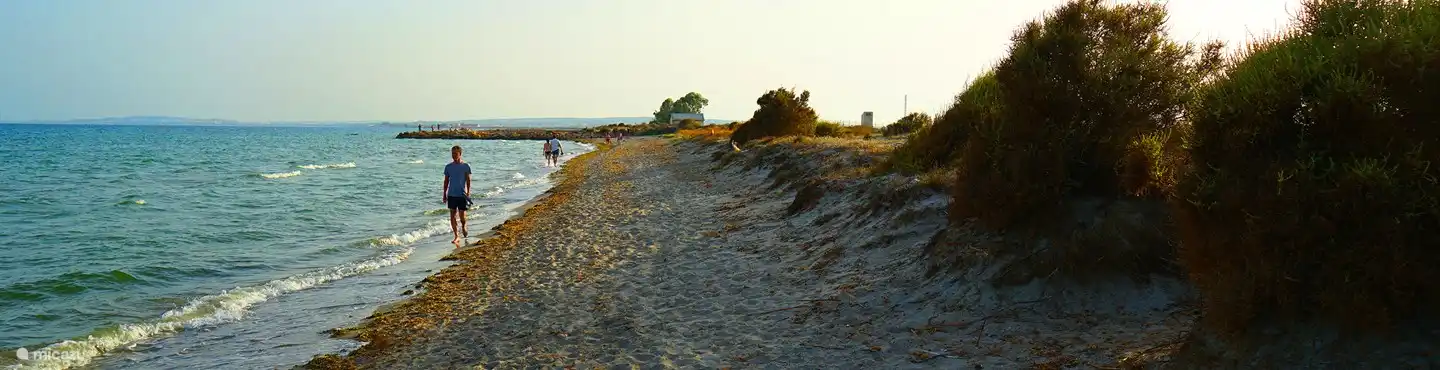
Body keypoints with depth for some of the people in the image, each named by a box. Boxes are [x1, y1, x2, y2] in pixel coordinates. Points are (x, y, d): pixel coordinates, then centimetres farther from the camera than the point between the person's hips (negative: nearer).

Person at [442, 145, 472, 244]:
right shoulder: (448, 166, 4)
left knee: (462, 214, 0)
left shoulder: (465, 166, -3)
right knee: (452, 215, 0)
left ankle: (463, 227, 33)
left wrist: (468, 192, -8)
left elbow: (468, 180, -2)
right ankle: (456, 237, 5)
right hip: (451, 195, 3)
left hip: (462, 195, -3)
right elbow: (446, 181, 9)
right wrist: (444, 194, 7)